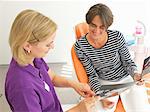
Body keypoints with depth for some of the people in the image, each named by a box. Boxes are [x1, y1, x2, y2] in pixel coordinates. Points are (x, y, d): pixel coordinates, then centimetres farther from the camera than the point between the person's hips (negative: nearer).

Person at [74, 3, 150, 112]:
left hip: (126, 79, 1)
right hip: (104, 83, 0)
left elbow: (127, 61, -2)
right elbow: (92, 74, -8)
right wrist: (101, 96, -21)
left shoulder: (117, 36, -15)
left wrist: (135, 74, -23)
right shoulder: (80, 46, -16)